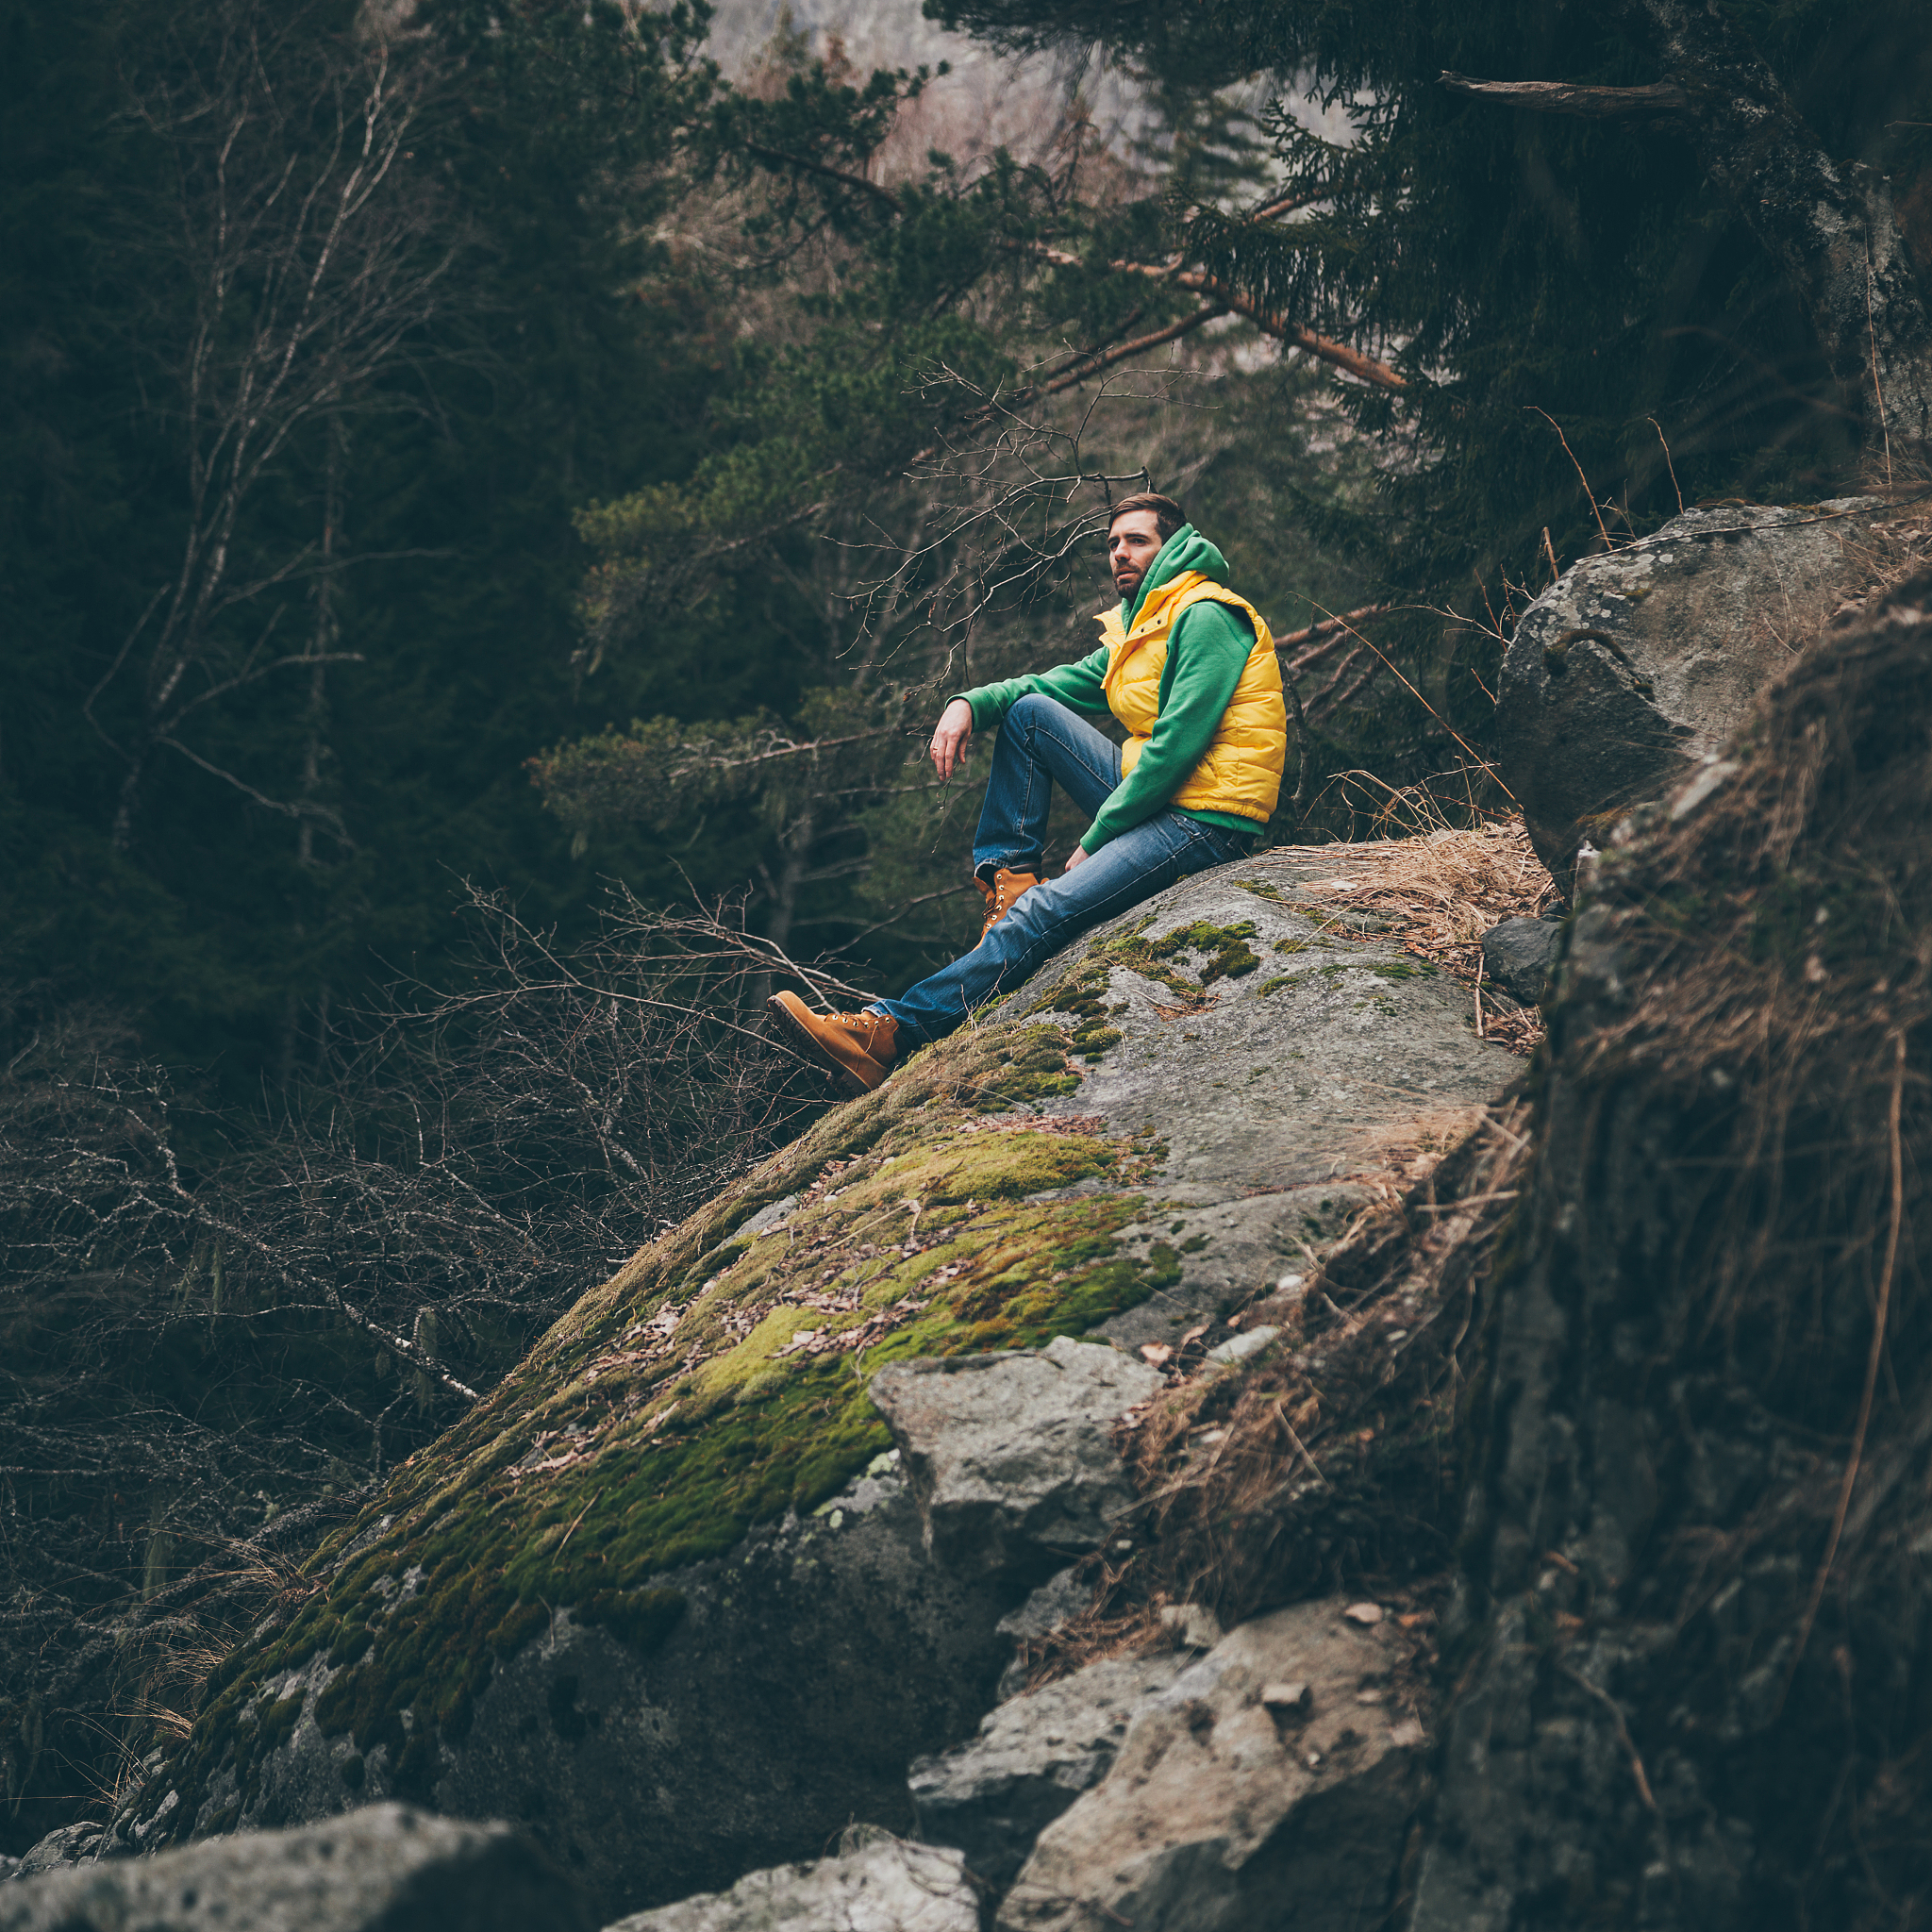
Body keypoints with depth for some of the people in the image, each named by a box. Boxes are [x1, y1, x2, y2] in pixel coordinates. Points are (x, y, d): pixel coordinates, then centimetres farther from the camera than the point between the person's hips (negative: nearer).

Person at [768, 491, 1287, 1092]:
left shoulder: (1204, 618, -10)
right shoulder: (1136, 627, 21)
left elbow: (1175, 746, -17)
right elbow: (1061, 685, 20)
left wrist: (1095, 840, -14)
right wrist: (970, 703, -1)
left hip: (1206, 822, -9)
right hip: (1149, 797, 9)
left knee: (1045, 911, -25)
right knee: (1027, 711, 3)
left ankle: (888, 1032, -32)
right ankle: (1011, 878, -3)